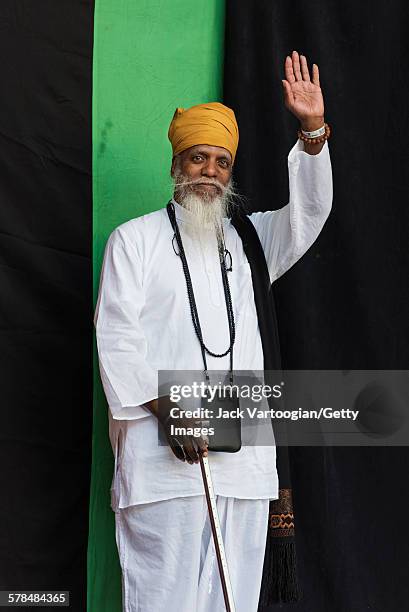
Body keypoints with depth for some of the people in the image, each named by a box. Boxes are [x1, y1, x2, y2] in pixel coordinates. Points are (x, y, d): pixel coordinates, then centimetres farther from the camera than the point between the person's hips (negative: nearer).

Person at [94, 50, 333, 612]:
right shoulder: (136, 239, 10)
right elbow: (116, 334, 0)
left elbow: (309, 211, 8)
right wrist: (166, 408, -12)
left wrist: (313, 129, -6)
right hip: (162, 453, -4)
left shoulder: (250, 239, 22)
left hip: (243, 454, 4)